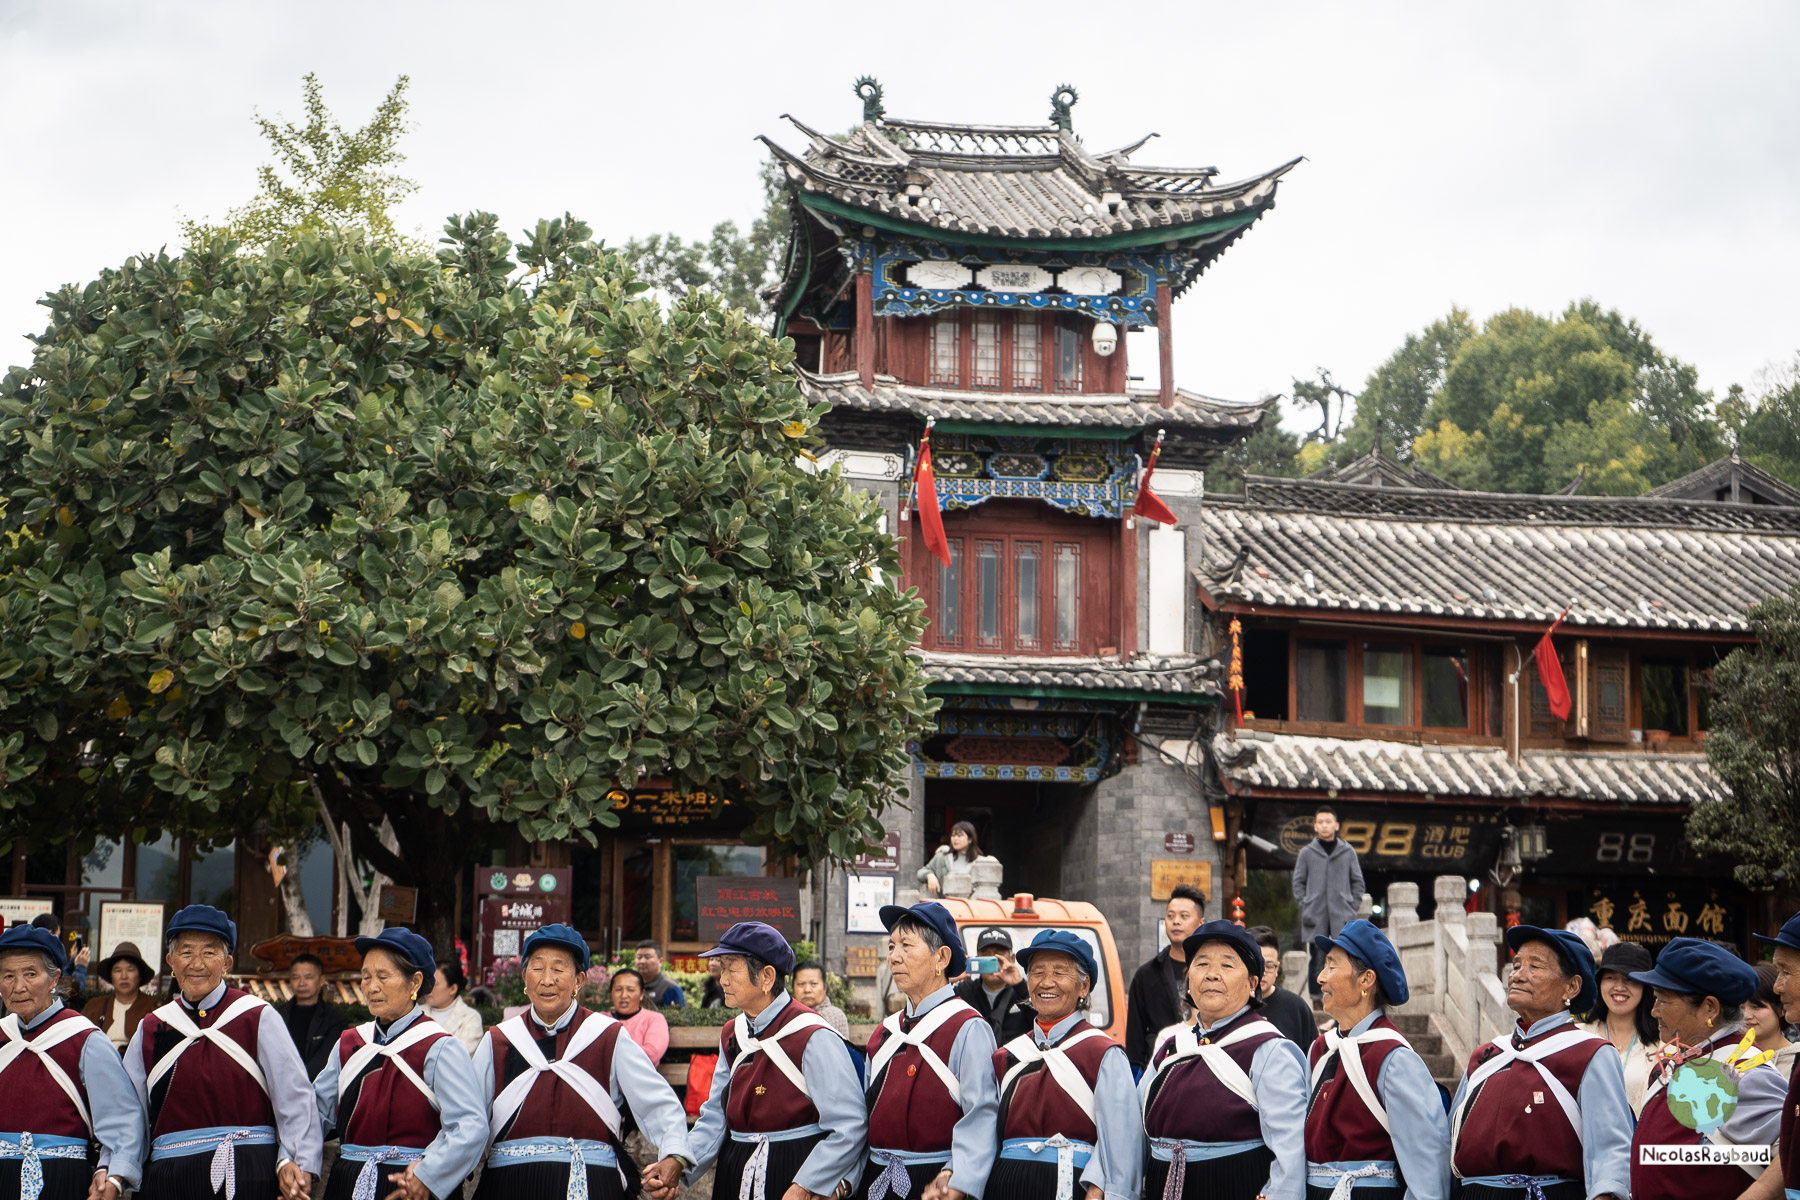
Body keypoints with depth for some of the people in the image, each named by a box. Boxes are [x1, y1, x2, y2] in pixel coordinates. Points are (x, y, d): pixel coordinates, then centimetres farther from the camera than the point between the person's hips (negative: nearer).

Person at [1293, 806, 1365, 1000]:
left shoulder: (1348, 851, 7)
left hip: (1342, 917, 0)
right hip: (1316, 918, 0)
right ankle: (1314, 997, 8)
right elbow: (1298, 882, 9)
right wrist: (1304, 907, 0)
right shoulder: (1307, 853, 6)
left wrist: (1353, 906, 3)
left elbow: (1357, 881, 11)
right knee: (1317, 960, 2)